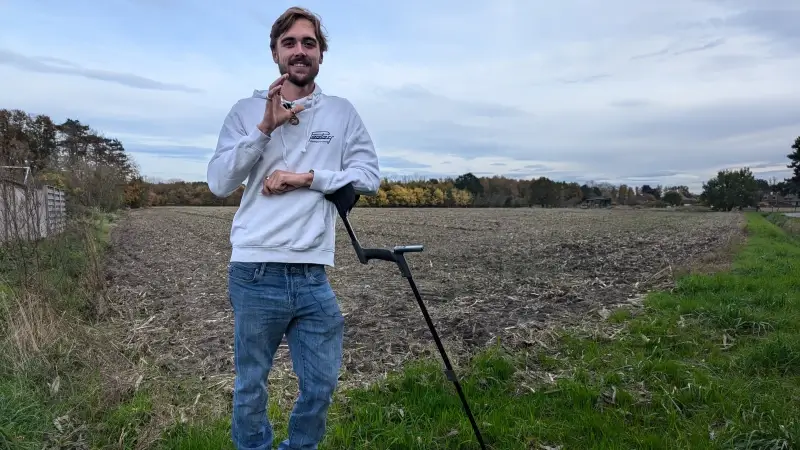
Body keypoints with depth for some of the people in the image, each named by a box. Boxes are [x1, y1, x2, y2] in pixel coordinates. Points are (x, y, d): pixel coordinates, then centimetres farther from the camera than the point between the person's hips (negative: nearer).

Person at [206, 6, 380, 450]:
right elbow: (218, 183, -4)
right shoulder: (247, 109, 4)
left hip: (313, 275, 2)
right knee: (250, 387, 12)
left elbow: (369, 177, 1)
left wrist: (308, 177, -11)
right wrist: (266, 127, -13)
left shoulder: (342, 112, 8)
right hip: (255, 272, -1)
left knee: (321, 387, 12)